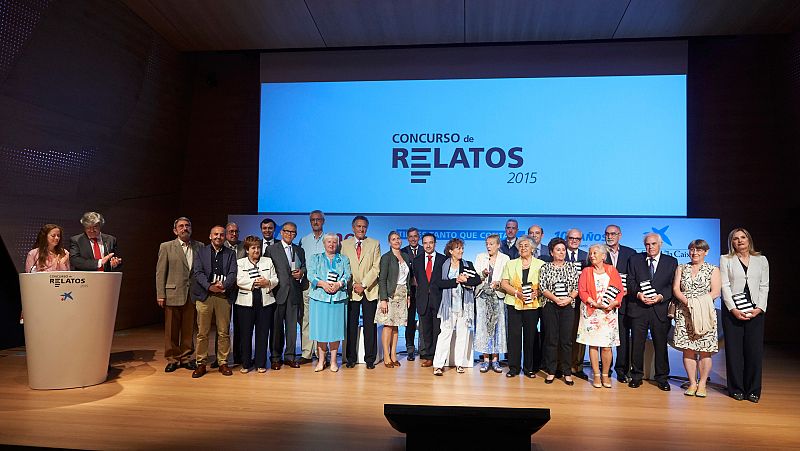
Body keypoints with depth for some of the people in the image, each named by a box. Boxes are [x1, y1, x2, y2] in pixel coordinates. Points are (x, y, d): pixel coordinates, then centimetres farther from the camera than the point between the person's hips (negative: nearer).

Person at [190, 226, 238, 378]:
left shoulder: (230, 254, 12)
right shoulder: (200, 252, 10)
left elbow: (232, 273, 1)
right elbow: (197, 272, -1)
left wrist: (223, 285, -17)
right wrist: (209, 286, -16)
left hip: (224, 296, 1)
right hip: (204, 296, -1)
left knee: (224, 332, 4)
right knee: (202, 332, 2)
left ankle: (223, 362, 14)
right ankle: (201, 363, 12)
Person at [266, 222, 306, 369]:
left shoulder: (299, 250, 16)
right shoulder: (271, 249, 4)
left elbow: (304, 267, 20)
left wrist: (301, 272, -3)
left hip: (294, 292, 3)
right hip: (278, 292, -3)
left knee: (292, 325, 5)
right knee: (277, 325, 2)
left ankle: (290, 356, 14)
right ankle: (276, 357, 10)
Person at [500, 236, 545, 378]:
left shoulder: (541, 264, 7)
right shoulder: (511, 264, 12)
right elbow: (503, 284, 5)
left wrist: (538, 292, -14)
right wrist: (517, 292, -10)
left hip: (533, 305, -1)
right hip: (514, 304, 1)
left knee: (530, 336, 2)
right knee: (514, 335, -1)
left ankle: (529, 368, 13)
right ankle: (513, 367, 8)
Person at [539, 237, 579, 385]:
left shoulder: (571, 268, 9)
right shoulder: (545, 267, 5)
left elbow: (576, 287, 6)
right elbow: (543, 287, -2)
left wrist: (569, 298, -11)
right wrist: (556, 299, -14)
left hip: (568, 306, 1)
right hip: (550, 306, -1)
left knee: (566, 340, 1)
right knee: (551, 339, 1)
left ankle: (567, 372, 8)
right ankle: (551, 371, 9)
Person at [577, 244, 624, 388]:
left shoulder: (612, 270, 9)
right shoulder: (586, 271, 8)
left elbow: (620, 290, 5)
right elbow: (582, 291, -1)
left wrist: (614, 303, -12)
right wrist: (595, 303, -13)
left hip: (609, 313, 0)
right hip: (591, 312, 0)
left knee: (607, 346, -1)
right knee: (593, 344, -1)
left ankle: (605, 375, 11)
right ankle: (596, 375, 7)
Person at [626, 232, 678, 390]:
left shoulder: (671, 262, 7)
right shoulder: (634, 260, 9)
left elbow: (672, 285, 2)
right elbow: (630, 282, 5)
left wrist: (661, 296, -14)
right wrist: (638, 294, -12)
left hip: (660, 308, 0)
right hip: (638, 308, 1)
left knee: (661, 344, 5)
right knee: (637, 343, 4)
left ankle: (661, 378, 18)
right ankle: (636, 376, 16)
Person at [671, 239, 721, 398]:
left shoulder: (713, 270, 8)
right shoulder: (681, 268, 14)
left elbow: (715, 292, -3)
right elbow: (675, 289, 5)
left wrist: (699, 303, -16)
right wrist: (687, 301, -12)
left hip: (705, 315, -2)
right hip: (684, 314, 2)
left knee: (705, 351, -1)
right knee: (688, 350, 1)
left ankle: (702, 384, 8)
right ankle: (692, 383, 9)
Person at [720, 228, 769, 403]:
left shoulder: (761, 260, 12)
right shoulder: (725, 260, 6)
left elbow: (764, 286, 7)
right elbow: (725, 286, -1)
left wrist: (759, 308, -7)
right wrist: (733, 309, -11)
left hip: (756, 311, 1)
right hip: (732, 311, -1)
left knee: (755, 350, 0)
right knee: (734, 350, 1)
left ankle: (753, 390, 10)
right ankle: (736, 389, 9)